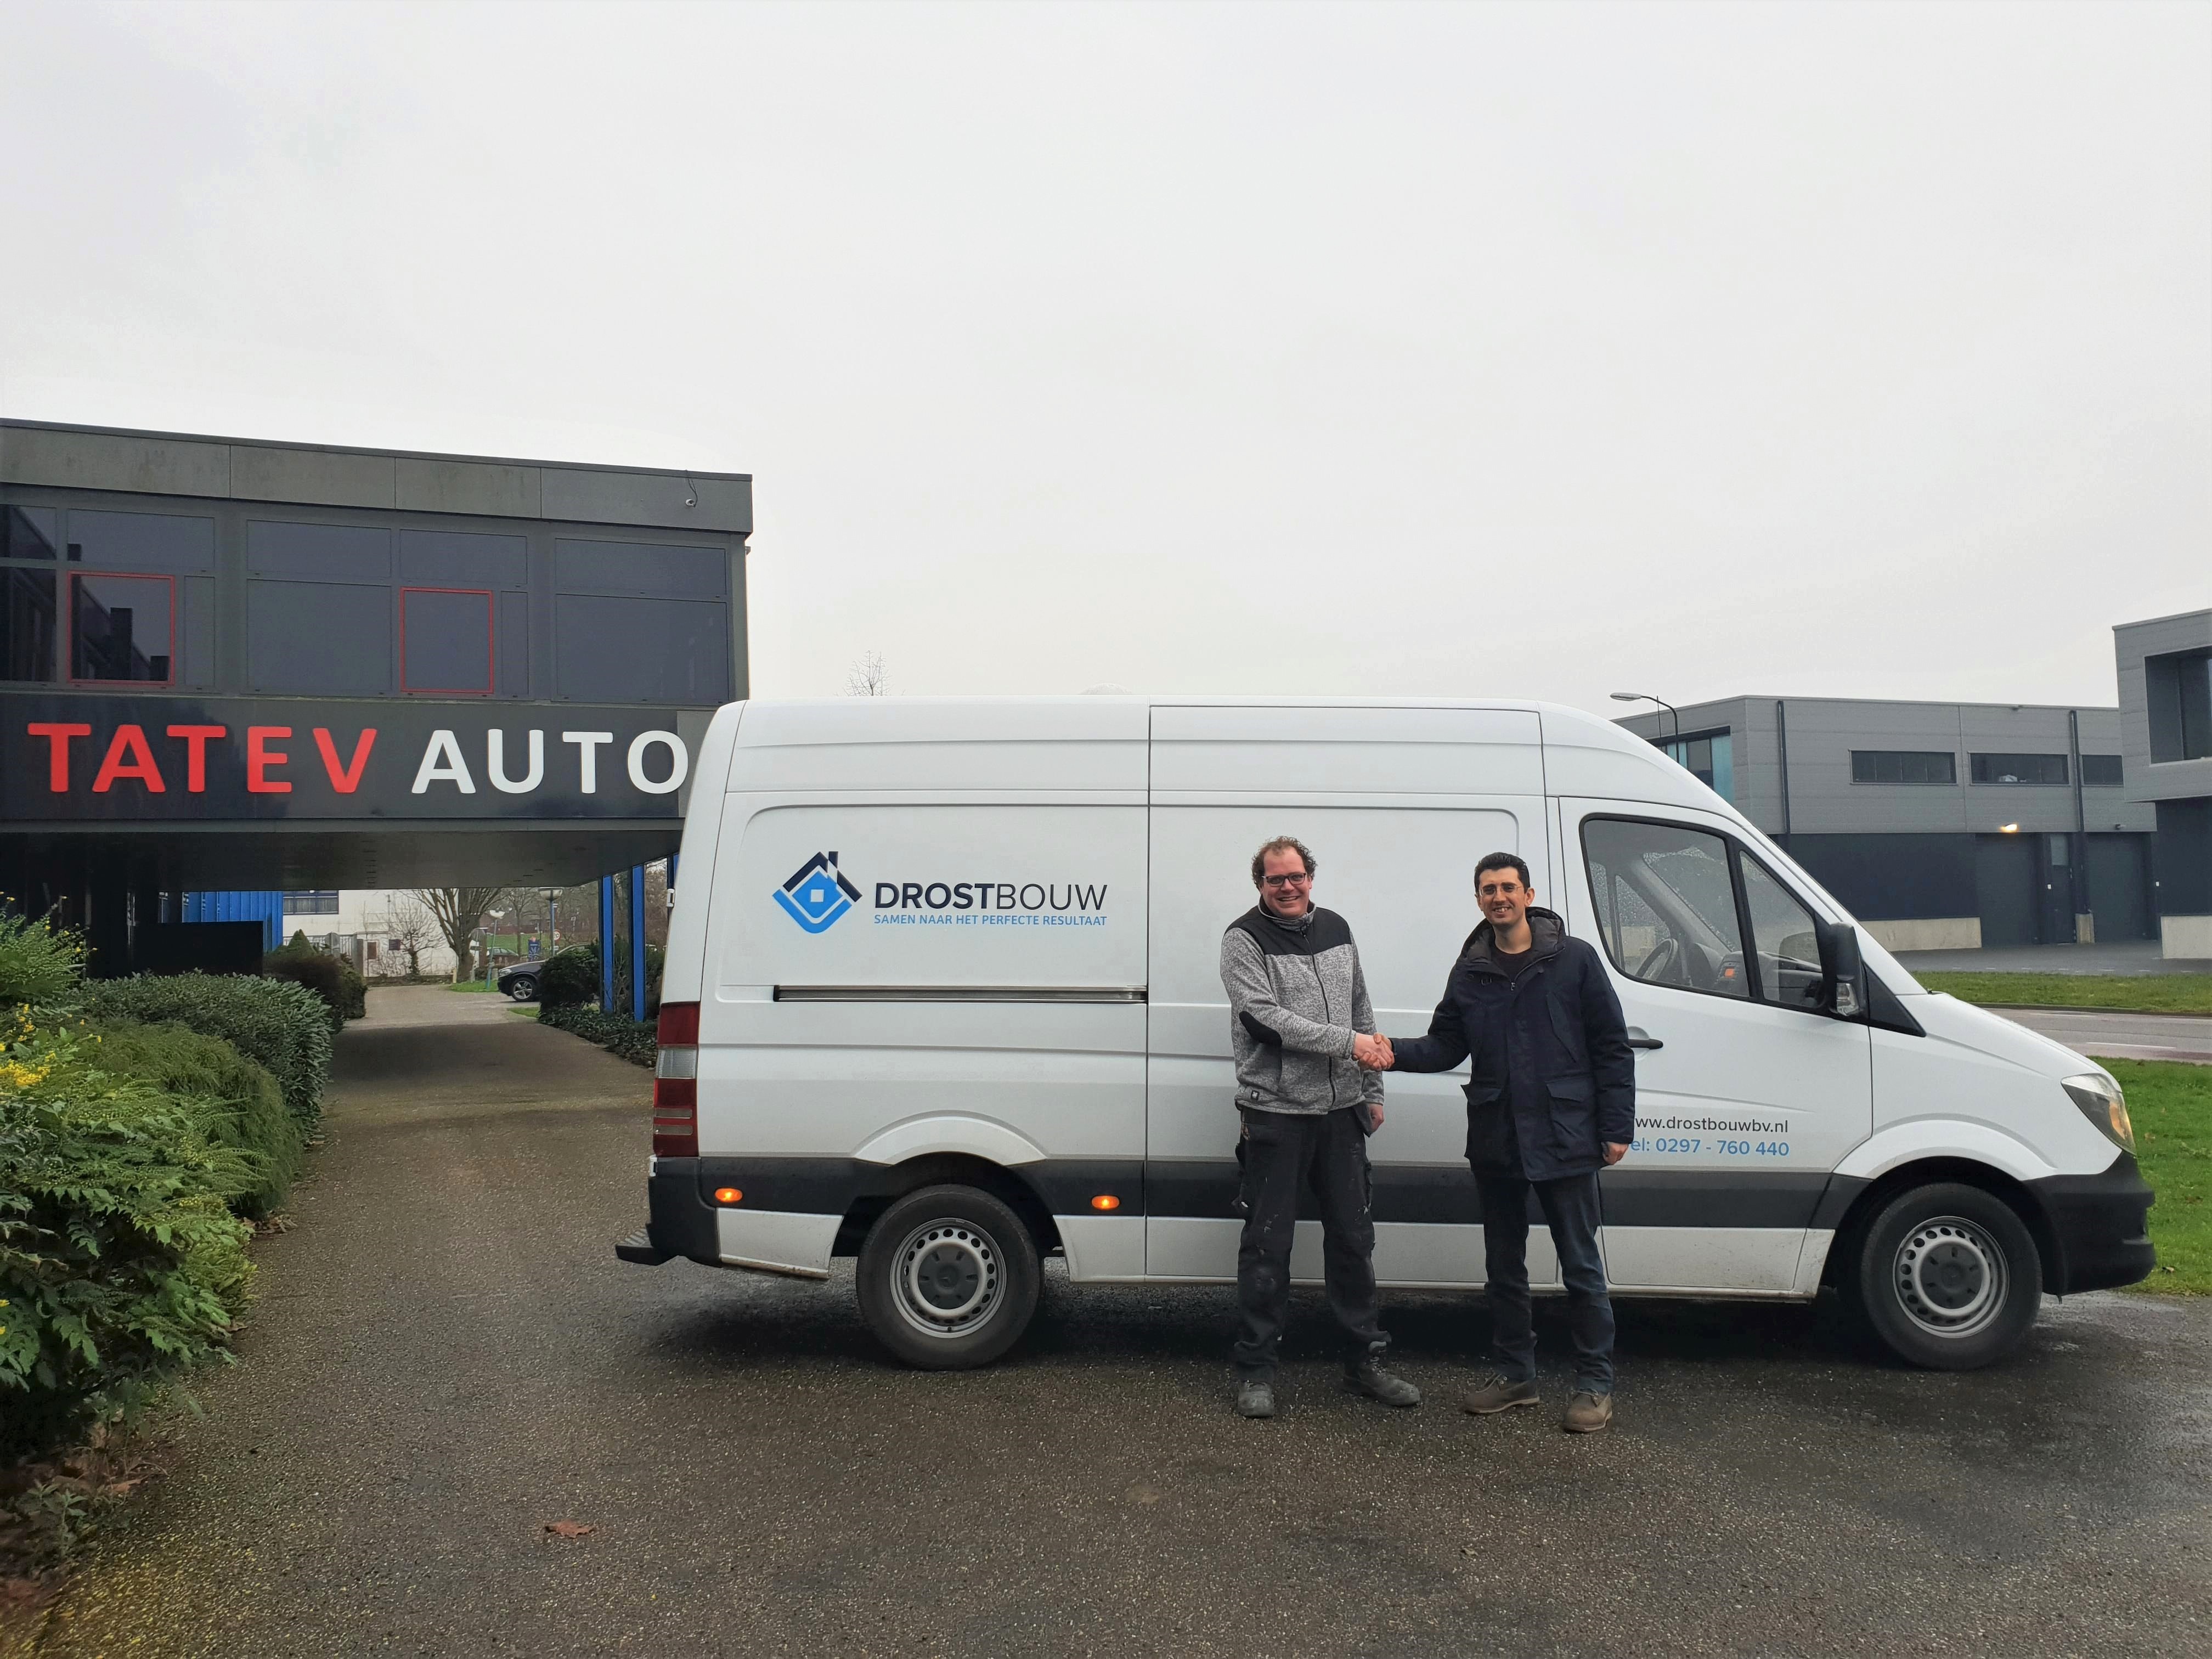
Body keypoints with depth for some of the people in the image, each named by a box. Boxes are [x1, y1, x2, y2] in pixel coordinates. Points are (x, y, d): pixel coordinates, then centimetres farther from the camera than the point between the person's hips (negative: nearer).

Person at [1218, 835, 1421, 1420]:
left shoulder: (1335, 929, 12)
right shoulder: (1244, 939, -6)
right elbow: (1264, 1018, -18)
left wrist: (1372, 1091, 16)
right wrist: (1348, 1043, -19)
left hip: (1340, 1110, 5)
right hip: (1275, 1113, -5)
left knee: (1353, 1237, 11)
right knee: (1268, 1243, 0)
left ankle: (1365, 1361, 24)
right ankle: (1255, 1371, 12)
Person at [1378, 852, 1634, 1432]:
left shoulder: (1574, 960, -5)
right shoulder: (1470, 972, 8)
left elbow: (1612, 1048, -3)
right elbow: (1446, 1045, 9)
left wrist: (1616, 1127, -7)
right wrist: (1397, 1054, -11)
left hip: (1564, 1139, -5)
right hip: (1495, 1141, 5)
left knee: (1581, 1265, 3)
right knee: (1504, 1264, 14)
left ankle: (1595, 1384, 16)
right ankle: (1515, 1374, 28)